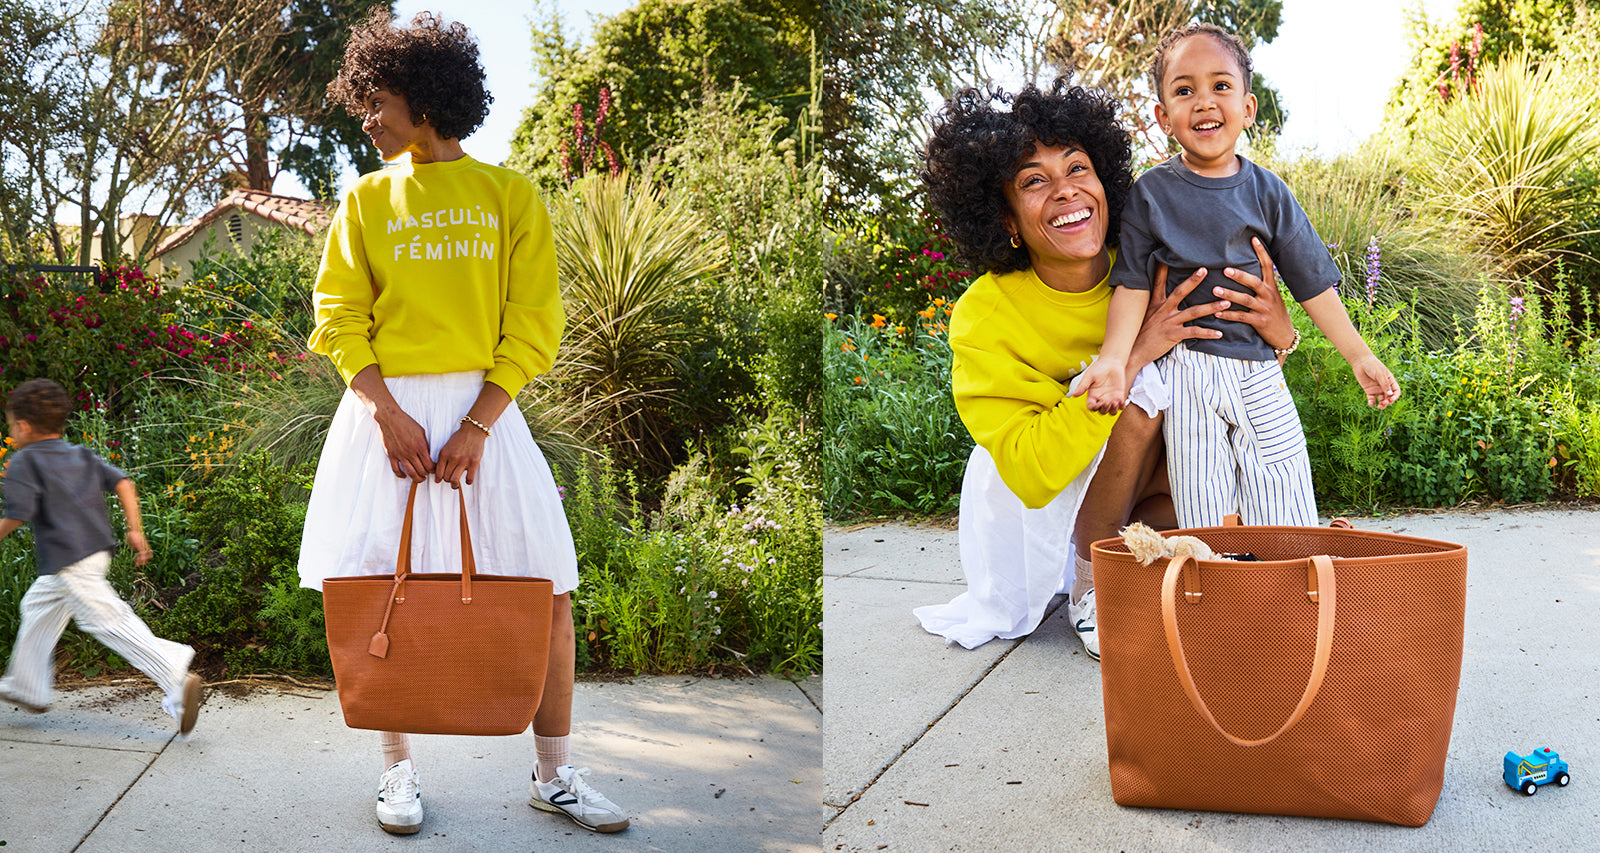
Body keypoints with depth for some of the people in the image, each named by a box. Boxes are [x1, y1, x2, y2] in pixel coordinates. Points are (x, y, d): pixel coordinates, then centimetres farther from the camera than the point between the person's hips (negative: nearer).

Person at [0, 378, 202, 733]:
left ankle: (177, 677, -24)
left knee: (110, 622, -13)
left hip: (69, 564, -9)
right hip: (95, 551, 9)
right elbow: (122, 482, 5)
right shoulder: (82, 455, 14)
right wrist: (135, 530, 4)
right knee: (37, 608, 26)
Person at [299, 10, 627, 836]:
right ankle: (398, 769, 19)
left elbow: (532, 327, -2)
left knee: (547, 589, -3)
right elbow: (340, 317, 4)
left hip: (482, 407, -1)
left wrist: (475, 427, -12)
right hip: (385, 410, 1)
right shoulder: (366, 200, 9)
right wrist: (389, 414, -11)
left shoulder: (510, 196, 3)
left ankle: (554, 775, 12)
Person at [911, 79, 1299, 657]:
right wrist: (1131, 355, -37)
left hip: (1147, 472, 5)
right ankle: (1088, 583, -11)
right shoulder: (984, 318, -25)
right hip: (1038, 503, -4)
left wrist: (1278, 332, -26)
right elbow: (1031, 473, -33)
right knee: (1141, 396, -30)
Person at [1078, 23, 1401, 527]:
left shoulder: (1267, 192, 5)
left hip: (1260, 369, 2)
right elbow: (1132, 286, -2)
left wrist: (1359, 356, 9)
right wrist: (1113, 359, -16)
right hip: (1187, 375, -2)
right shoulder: (1151, 193, -1)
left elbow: (1313, 283, 9)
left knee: (1287, 515, 2)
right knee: (1202, 515, -1)